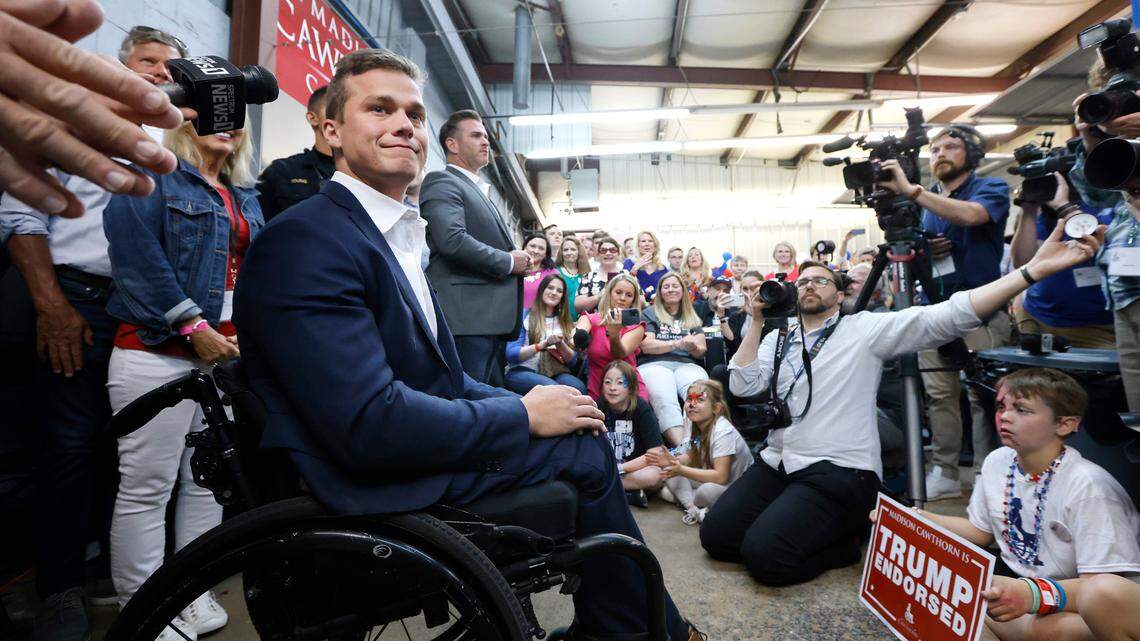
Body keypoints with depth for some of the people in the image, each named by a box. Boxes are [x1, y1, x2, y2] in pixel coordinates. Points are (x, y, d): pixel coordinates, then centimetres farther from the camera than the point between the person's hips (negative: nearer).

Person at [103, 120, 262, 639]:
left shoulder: (246, 198, 19)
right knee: (147, 487, -1)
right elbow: (138, 254, -12)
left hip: (227, 352, 7)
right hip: (158, 352, -6)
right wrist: (194, 327, -16)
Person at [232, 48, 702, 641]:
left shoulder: (397, 237, 12)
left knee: (577, 411, 9)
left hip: (413, 450, 9)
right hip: (373, 489, -9)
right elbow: (369, 425, -27)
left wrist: (531, 400, -2)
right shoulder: (305, 241, -18)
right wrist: (523, 414, -17)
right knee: (586, 448, -7)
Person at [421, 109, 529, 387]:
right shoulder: (441, 182, -3)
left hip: (494, 319, 9)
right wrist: (508, 262, -10)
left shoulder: (480, 190, 27)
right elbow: (452, 240, -20)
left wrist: (520, 260, 11)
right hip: (467, 318, -9)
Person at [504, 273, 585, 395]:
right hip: (523, 371, -3)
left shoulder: (566, 323, 19)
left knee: (579, 388, -31)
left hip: (556, 373, 4)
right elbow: (511, 354, -2)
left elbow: (573, 361, 14)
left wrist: (560, 344, -6)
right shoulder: (524, 315, 7)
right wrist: (543, 344, -13)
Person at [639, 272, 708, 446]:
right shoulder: (649, 314, 17)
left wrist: (693, 347, -10)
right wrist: (677, 344, -10)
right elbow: (646, 346, 2)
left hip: (686, 365, 3)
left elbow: (702, 350, 15)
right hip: (654, 364, -2)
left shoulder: (692, 318, 26)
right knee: (665, 401, -37)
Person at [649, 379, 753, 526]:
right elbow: (691, 457, 4)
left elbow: (720, 477, -30)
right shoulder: (692, 423, -3)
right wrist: (673, 460, -18)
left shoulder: (723, 431, -26)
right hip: (710, 477, 8)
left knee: (708, 490, -38)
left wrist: (681, 470, -34)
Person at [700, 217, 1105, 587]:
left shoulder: (865, 328, 0)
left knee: (763, 555, -22)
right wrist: (757, 322, -5)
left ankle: (843, 540, 7)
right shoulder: (778, 337, 12)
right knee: (716, 535, -4)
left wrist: (1033, 269, -21)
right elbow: (742, 386, -1)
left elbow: (945, 317, -12)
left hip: (838, 473, -5)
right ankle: (815, 530, 14)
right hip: (777, 464, 6)